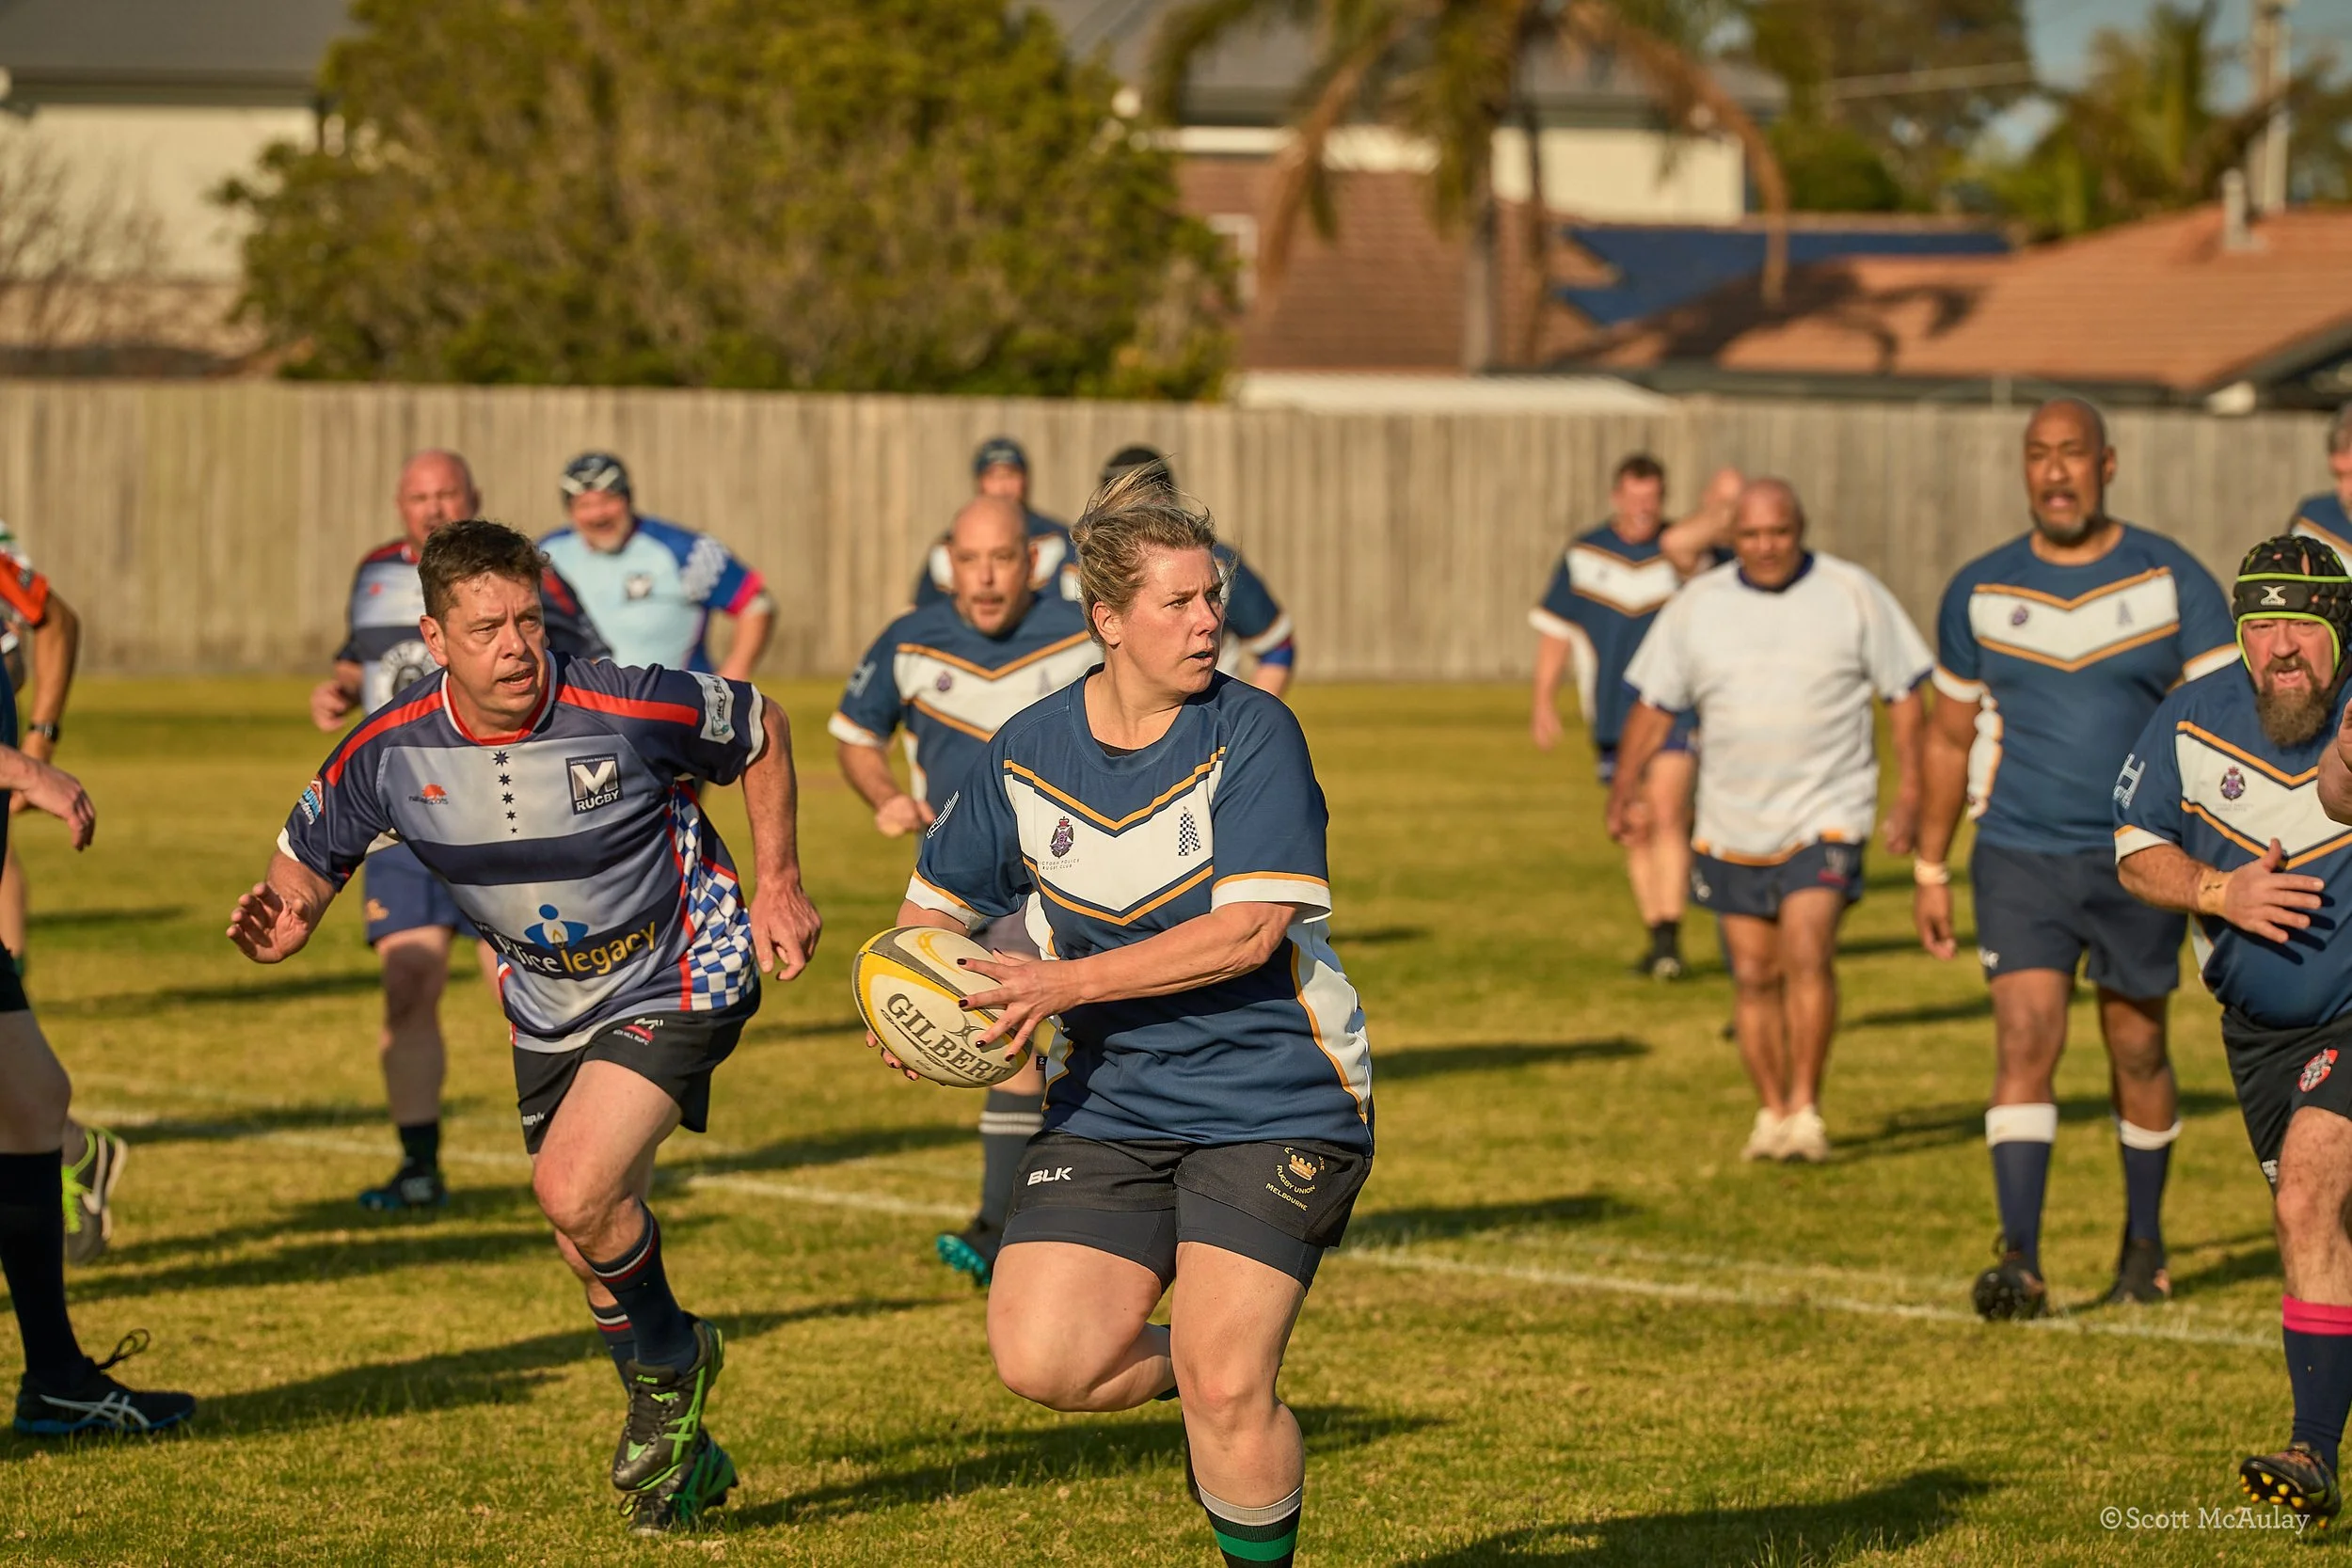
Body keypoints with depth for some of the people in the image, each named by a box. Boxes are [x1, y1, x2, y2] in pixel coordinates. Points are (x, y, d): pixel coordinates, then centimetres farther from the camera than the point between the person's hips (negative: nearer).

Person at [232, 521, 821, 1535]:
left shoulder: (628, 710, -25)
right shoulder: (388, 753, -16)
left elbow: (760, 731, -6)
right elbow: (311, 856, 1)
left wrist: (778, 883, -7)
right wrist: (286, 918, -22)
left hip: (677, 981, -5)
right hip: (548, 1012, 5)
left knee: (575, 1191, -23)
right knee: (597, 1251, 13)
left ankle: (669, 1364, 7)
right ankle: (681, 1455, 37)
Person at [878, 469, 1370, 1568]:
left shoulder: (1253, 735, -10)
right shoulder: (1026, 753, 3)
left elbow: (1250, 931, -19)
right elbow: (938, 902, 17)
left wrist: (1067, 983, -23)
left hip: (1274, 1104, -4)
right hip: (1109, 1104, 4)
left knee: (1224, 1388, -13)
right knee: (1039, 1359, -10)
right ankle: (1215, 1382, 20)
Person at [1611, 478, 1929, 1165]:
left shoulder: (1854, 595, -1)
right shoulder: (1697, 605, 5)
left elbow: (1904, 696, 3)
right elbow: (1653, 704, 9)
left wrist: (1910, 795, -4)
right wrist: (1624, 789, -3)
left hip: (1825, 817, -3)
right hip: (1732, 823, 3)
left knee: (1807, 953, -19)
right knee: (1753, 974, 6)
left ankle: (1806, 1109, -10)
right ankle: (1771, 1113, 19)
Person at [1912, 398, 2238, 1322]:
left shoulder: (2173, 581, -2)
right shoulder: (1979, 592, 4)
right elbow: (1950, 736, 14)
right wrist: (1930, 871, 13)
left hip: (2139, 860, 0)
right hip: (2020, 858, 0)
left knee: (2137, 1054, 10)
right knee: (2026, 1039, -13)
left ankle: (2145, 1245, 29)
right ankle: (2019, 1262, -19)